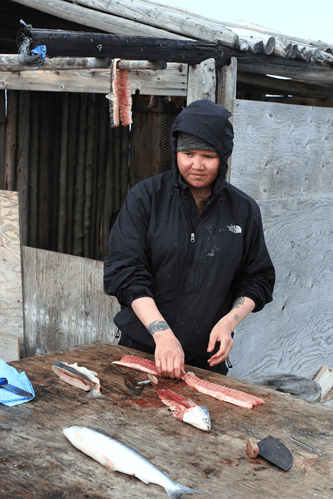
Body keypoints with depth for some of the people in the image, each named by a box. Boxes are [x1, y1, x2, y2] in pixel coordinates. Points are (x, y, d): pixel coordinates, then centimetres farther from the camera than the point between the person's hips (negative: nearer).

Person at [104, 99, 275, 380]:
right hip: (141, 347, -1)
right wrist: (162, 332, -23)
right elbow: (125, 271, -12)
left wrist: (228, 322, -11)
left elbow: (258, 279, 7)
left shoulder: (243, 210, 1)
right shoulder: (146, 197, -6)